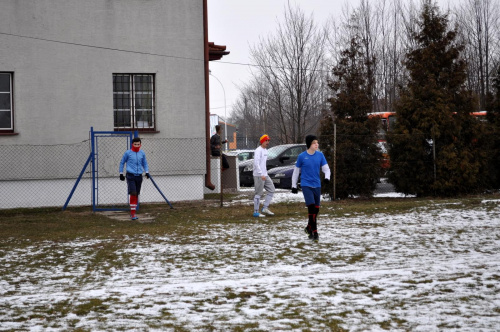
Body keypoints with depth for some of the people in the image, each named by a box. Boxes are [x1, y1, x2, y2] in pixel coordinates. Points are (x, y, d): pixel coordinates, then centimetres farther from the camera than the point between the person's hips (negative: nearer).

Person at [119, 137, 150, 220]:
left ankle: (133, 213, 18)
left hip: (139, 176, 4)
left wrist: (147, 172, 4)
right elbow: (122, 163, 8)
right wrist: (121, 173, 6)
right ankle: (133, 213, -10)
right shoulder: (128, 153, -2)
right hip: (130, 176, -4)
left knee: (136, 195, 8)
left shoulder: (142, 153, 7)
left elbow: (145, 163, 18)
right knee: (133, 193, -14)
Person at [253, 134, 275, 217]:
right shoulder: (258, 150, -13)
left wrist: (265, 173, 18)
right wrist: (261, 174, -26)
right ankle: (256, 212, 1)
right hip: (258, 175, -9)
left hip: (265, 175, 9)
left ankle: (265, 208, 12)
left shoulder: (265, 150, 16)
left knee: (271, 190, 8)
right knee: (259, 193, -5)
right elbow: (256, 163, -22)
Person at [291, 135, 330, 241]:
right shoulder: (302, 156, -4)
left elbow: (326, 168, 5)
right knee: (311, 207, -17)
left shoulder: (320, 155, 3)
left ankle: (309, 228, 33)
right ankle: (314, 232, -13)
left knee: (316, 209, 9)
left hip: (317, 185, 4)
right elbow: (296, 171, 6)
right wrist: (294, 185, 8)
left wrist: (327, 177, -16)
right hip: (306, 185, -4)